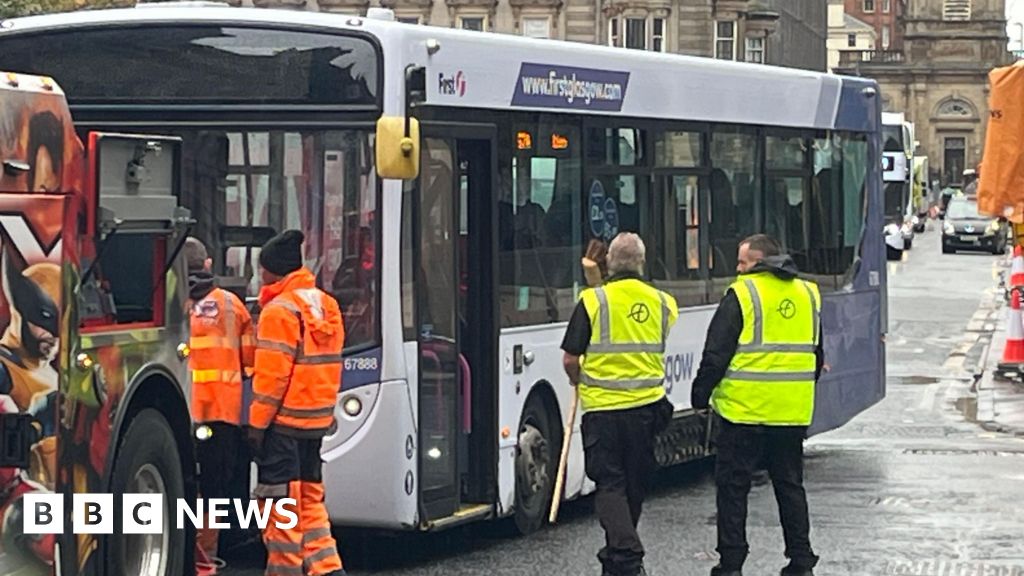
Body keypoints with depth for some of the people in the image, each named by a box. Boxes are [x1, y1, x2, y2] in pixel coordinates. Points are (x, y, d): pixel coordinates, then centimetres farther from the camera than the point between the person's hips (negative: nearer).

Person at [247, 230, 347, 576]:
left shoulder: (280, 310, -14)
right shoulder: (326, 306, 11)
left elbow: (272, 374, -16)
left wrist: (257, 424, -11)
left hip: (284, 420, -8)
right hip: (317, 420, 8)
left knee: (280, 499, -1)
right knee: (310, 498, 14)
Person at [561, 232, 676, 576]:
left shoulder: (592, 301, -9)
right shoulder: (662, 303, 2)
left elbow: (570, 359, -7)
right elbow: (663, 350, 10)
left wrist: (579, 381, 13)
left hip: (603, 407, -4)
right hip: (646, 406, 4)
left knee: (610, 483, 0)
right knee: (635, 483, 17)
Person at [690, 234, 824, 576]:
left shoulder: (742, 294, -9)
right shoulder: (808, 294, 11)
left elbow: (716, 354, -10)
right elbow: (817, 354, 20)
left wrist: (701, 395, 1)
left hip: (744, 409, -6)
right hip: (792, 414, 6)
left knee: (732, 485, 3)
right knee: (790, 485, 13)